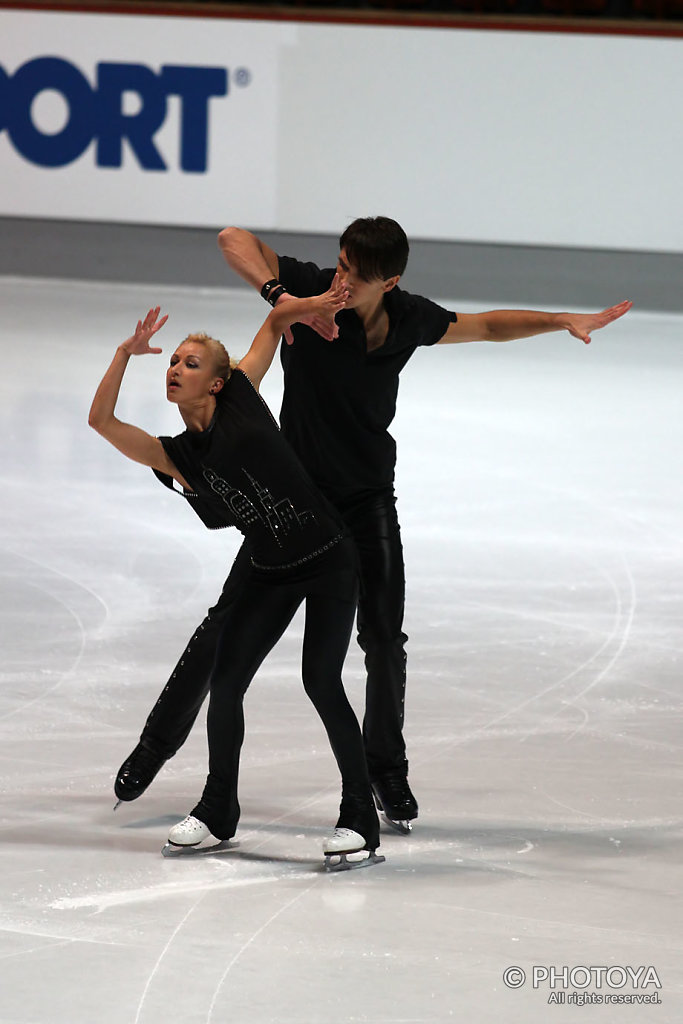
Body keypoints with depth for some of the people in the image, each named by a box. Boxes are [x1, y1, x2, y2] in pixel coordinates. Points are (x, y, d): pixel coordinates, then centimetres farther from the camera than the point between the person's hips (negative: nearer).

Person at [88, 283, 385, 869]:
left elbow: (277, 321, 1)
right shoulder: (175, 456, 2)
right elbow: (102, 419, -9)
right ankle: (218, 812, 18)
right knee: (226, 679, 0)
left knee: (321, 679, -15)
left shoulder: (241, 400, -7)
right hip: (270, 573, 5)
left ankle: (360, 821, -8)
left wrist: (312, 305, -16)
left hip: (328, 558, -5)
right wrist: (126, 354, -16)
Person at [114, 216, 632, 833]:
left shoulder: (411, 320, -8)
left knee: (384, 639, -2)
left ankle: (386, 769, 19)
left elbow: (487, 326, 11)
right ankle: (158, 743, 15)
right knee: (228, 624, 0)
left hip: (369, 499, 2)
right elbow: (234, 239, -27)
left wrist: (567, 322, 4)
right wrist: (280, 296, -41)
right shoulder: (312, 289, -19)